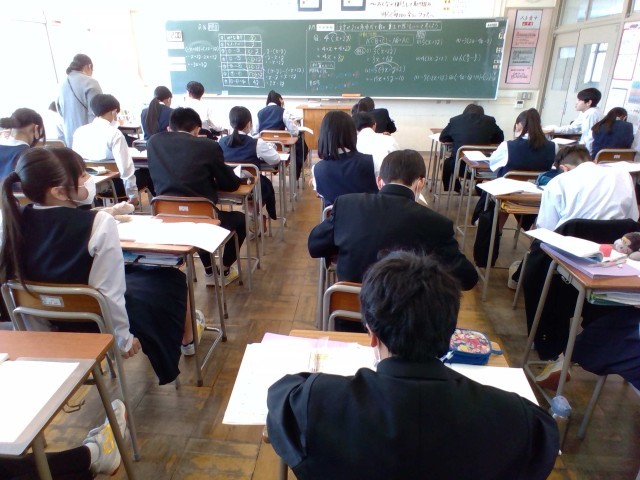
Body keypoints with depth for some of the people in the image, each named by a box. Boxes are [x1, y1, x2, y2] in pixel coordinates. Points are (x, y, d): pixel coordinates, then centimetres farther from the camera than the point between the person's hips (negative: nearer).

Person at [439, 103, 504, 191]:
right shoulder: (489, 121, 7)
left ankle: (456, 190, 37)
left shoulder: (455, 120, 5)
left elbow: (442, 138, 15)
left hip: (459, 166, -1)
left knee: (446, 163, 32)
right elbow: (500, 138, 19)